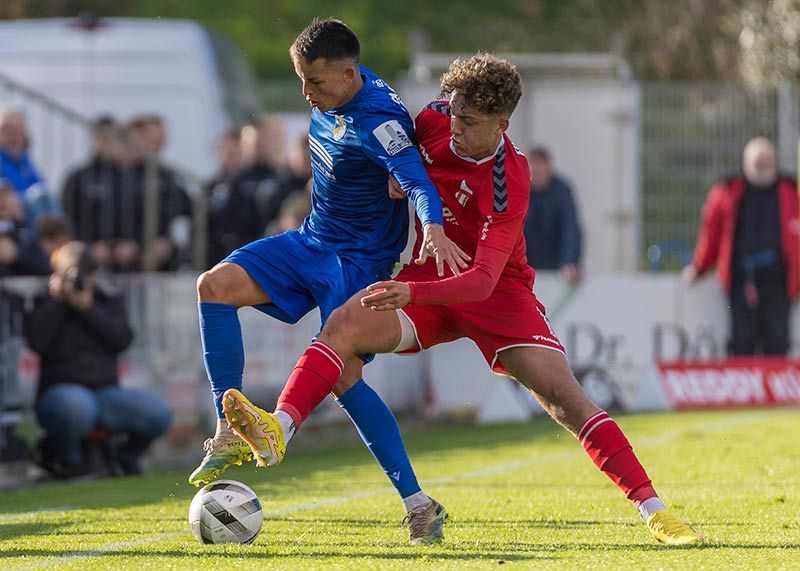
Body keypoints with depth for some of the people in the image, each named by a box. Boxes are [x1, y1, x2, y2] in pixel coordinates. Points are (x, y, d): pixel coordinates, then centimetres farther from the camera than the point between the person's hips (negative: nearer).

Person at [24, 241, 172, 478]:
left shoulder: (108, 302, 16)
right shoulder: (43, 305, 6)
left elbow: (123, 339, -3)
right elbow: (36, 343, -14)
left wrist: (88, 308, -10)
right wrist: (56, 301, -10)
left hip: (105, 390, 4)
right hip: (61, 390, -4)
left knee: (159, 413, -21)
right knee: (77, 406, -43)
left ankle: (126, 457, 10)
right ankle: (65, 457, -9)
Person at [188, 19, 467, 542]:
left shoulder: (377, 121, -26)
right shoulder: (333, 97, -1)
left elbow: (417, 179, -41)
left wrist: (434, 228, -57)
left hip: (359, 260, -8)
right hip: (313, 240, 8)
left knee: (345, 377, -19)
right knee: (216, 285, -11)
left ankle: (415, 500, -10)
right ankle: (230, 436, -9)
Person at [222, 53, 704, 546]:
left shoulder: (507, 186, -27)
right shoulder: (436, 121, -10)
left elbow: (484, 280, -36)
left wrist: (412, 294, -50)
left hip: (498, 292, -4)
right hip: (429, 276, 5)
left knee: (563, 395, -18)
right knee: (346, 324, -25)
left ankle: (652, 508, -14)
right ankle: (278, 433, -39)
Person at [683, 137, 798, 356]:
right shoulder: (726, 193, 8)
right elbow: (711, 232, 13)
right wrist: (698, 268, 10)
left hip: (777, 280, 0)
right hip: (742, 280, 0)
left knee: (777, 343, -2)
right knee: (743, 343, -2)